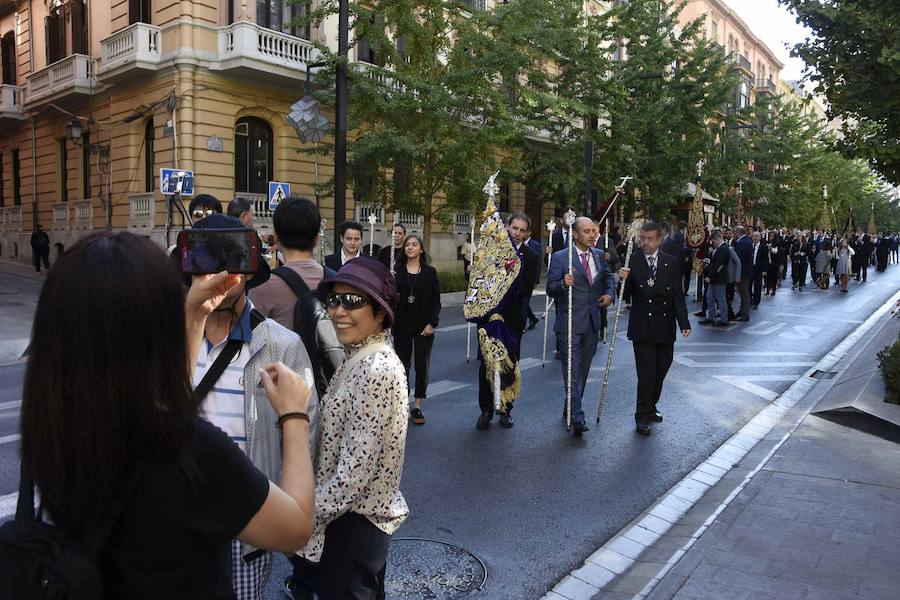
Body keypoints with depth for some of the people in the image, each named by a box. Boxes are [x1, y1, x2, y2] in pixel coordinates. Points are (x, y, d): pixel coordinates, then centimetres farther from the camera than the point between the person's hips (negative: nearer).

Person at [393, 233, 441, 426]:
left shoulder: (430, 272, 2)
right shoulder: (397, 271, 2)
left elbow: (436, 301, 1)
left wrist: (432, 323, -8)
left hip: (424, 326, 0)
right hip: (402, 325, 0)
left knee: (422, 365, 3)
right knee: (402, 364, 4)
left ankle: (418, 406, 11)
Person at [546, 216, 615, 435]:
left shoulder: (599, 255, 9)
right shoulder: (559, 258, -8)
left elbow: (608, 277, 25)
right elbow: (550, 289, -9)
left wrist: (609, 293, 5)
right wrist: (563, 284, -30)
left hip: (592, 323, 6)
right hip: (569, 324, -6)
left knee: (583, 370, 15)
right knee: (572, 371, -9)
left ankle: (570, 409, 31)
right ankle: (577, 418, -7)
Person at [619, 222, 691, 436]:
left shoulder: (672, 263, 1)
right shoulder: (632, 261, -4)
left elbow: (678, 295, 0)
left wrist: (684, 323, -8)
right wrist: (624, 280, -24)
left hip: (665, 327, 3)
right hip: (642, 327, -3)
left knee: (661, 370, 14)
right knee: (646, 372, -3)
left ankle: (650, 408, 31)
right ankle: (642, 416, 7)